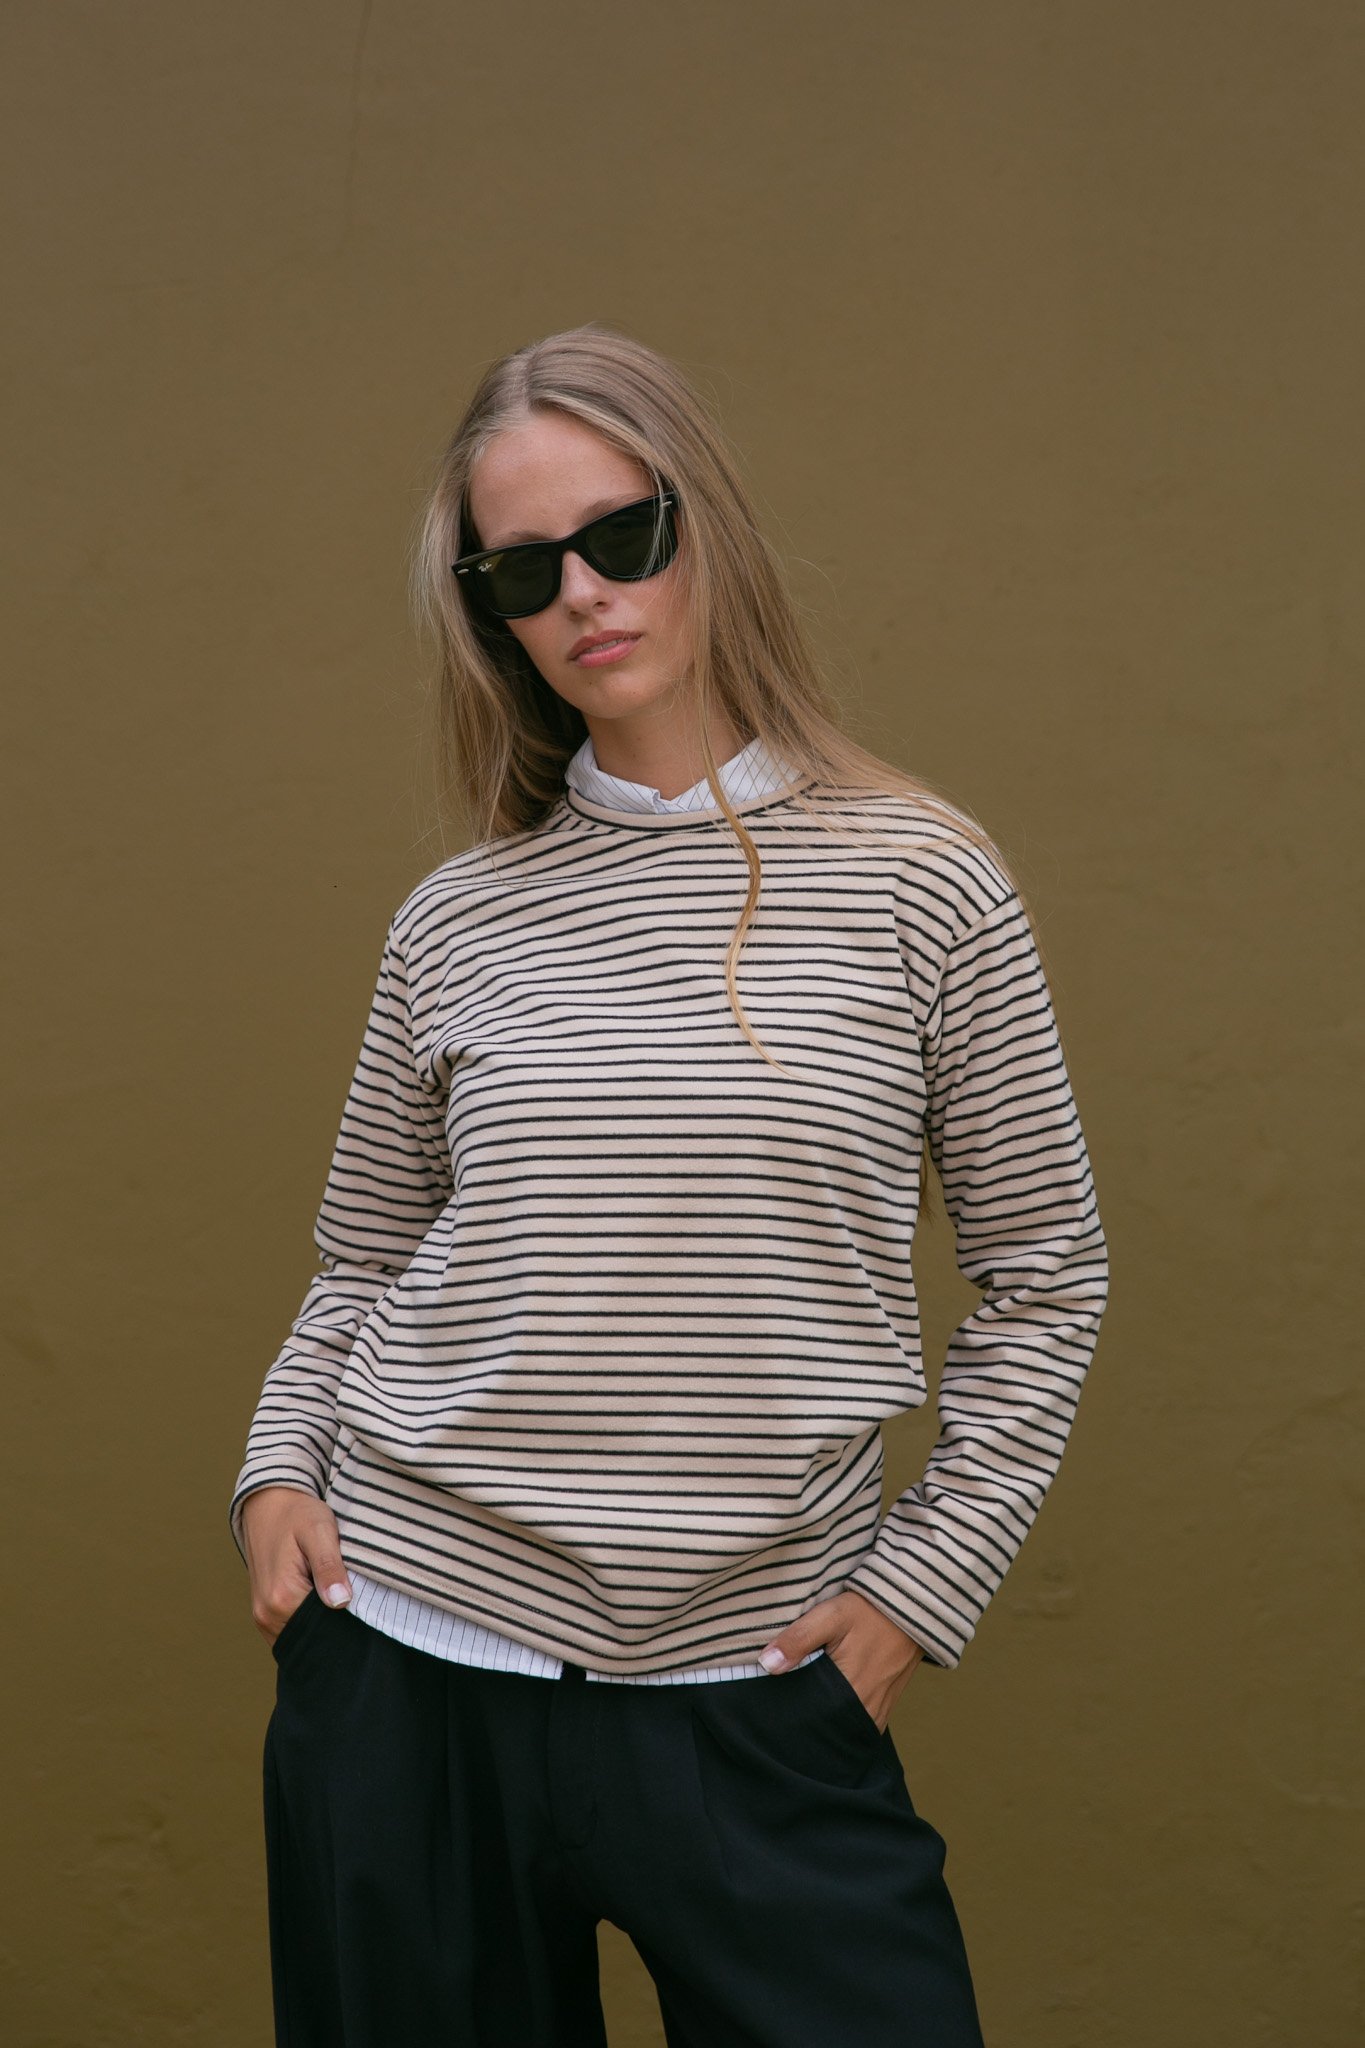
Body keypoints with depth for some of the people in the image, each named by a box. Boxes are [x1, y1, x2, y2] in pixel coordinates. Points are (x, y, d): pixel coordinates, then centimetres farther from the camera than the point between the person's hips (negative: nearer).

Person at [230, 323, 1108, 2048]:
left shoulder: (915, 878, -2)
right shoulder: (456, 925, 4)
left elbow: (1042, 1275, 3)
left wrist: (926, 1577, -3)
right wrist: (279, 1464, -1)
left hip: (759, 1700, -2)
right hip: (409, 1673, 2)